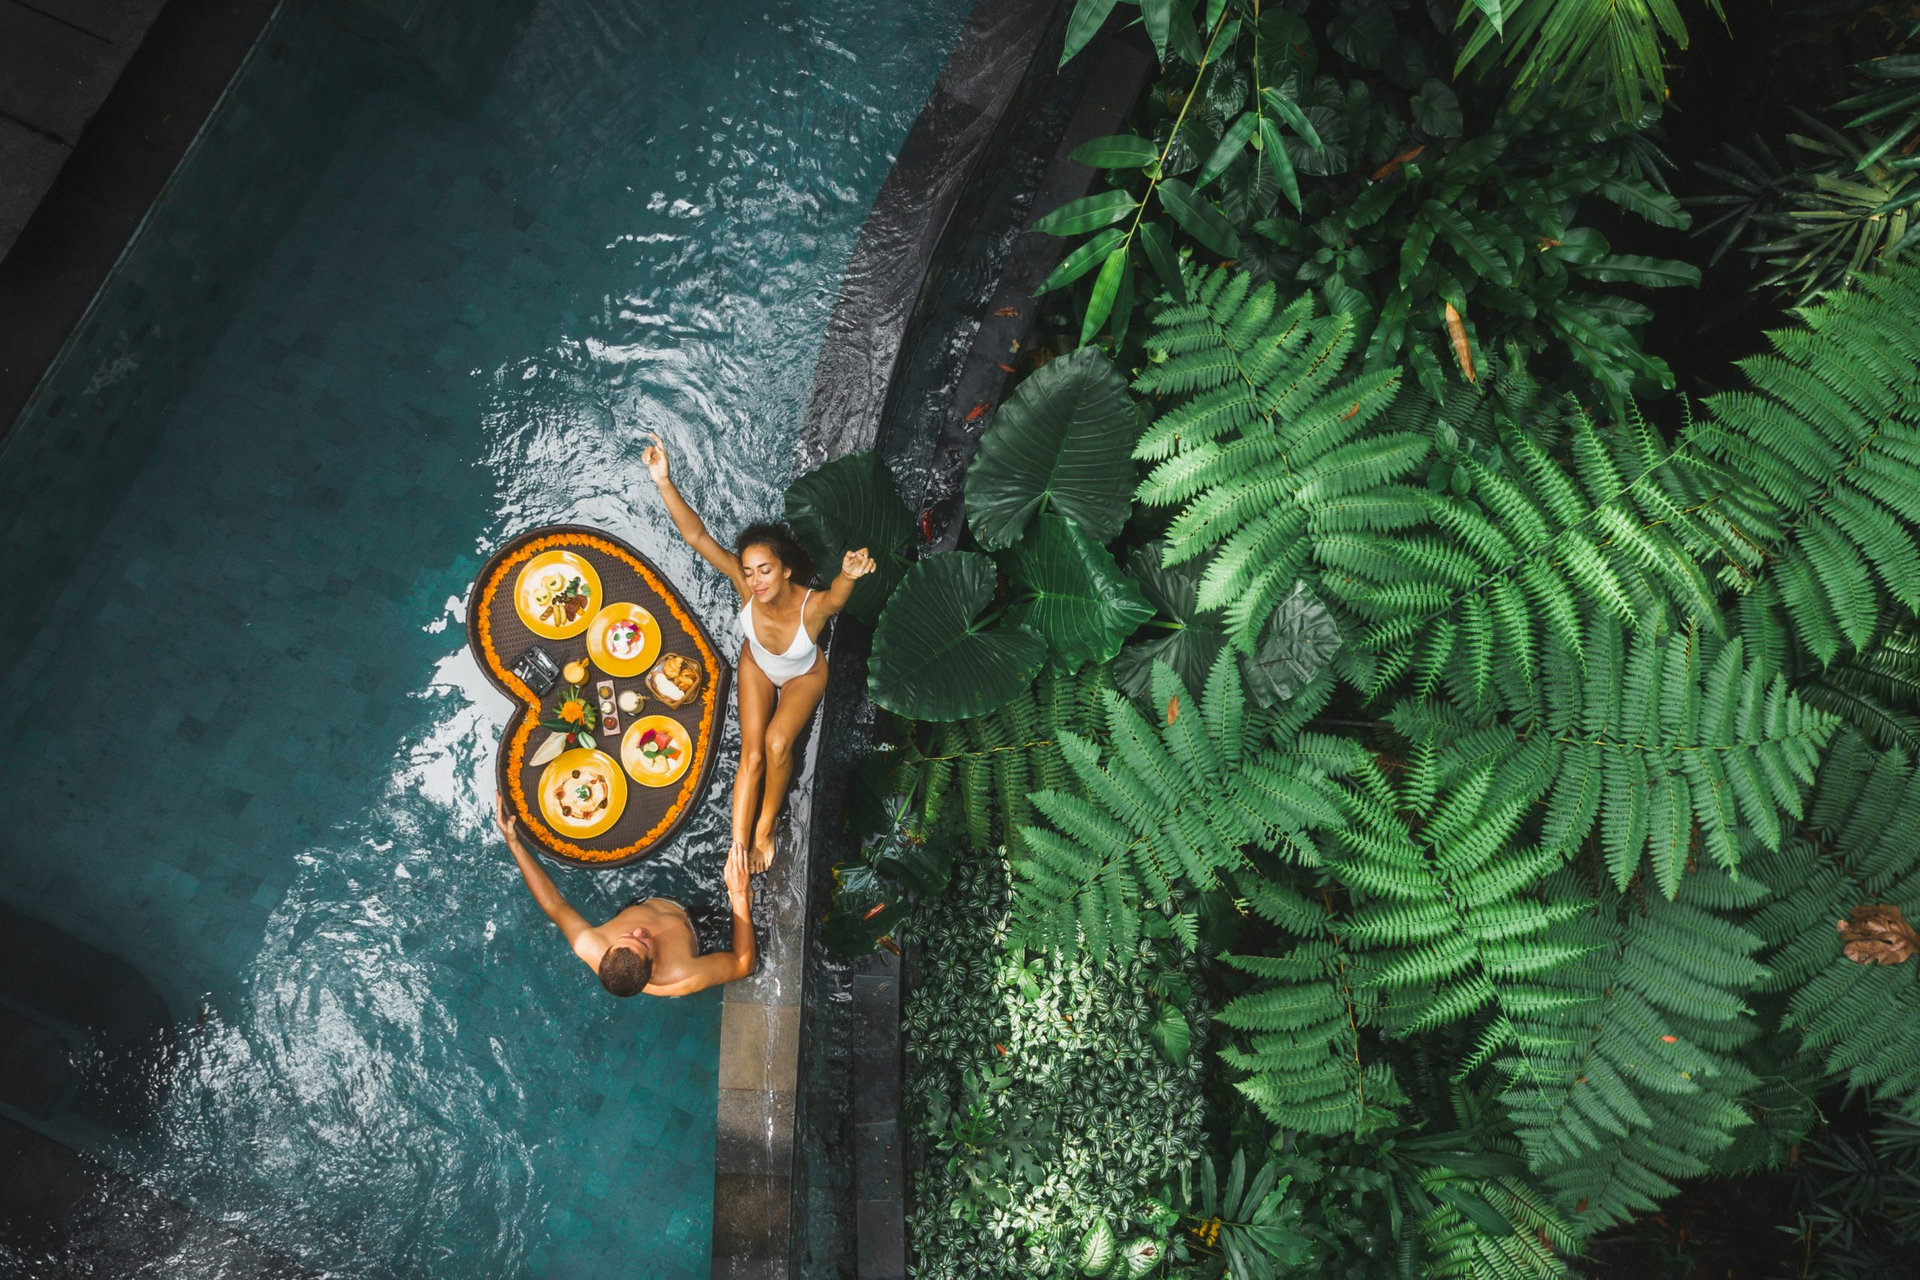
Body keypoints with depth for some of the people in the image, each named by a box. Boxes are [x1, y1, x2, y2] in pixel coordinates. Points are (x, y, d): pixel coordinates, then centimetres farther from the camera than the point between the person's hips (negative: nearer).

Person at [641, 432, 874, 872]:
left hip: (803, 675, -2)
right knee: (752, 754, -8)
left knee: (777, 743, -22)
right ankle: (738, 848, 1)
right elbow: (696, 535, -46)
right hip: (757, 666, 2)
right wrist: (664, 481, -59)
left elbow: (837, 595, -71)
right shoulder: (747, 584, -38)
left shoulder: (814, 605, -45)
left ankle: (766, 826, 5)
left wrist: (850, 575, -95)